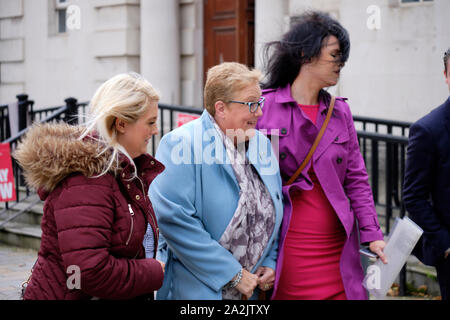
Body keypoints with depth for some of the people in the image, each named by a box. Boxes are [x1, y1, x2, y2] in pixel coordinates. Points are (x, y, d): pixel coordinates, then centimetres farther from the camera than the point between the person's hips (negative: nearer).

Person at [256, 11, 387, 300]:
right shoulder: (263, 107, -2)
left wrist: (372, 234, 0)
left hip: (336, 251, 4)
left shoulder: (340, 112, 11)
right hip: (286, 249, -4)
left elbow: (356, 179, 11)